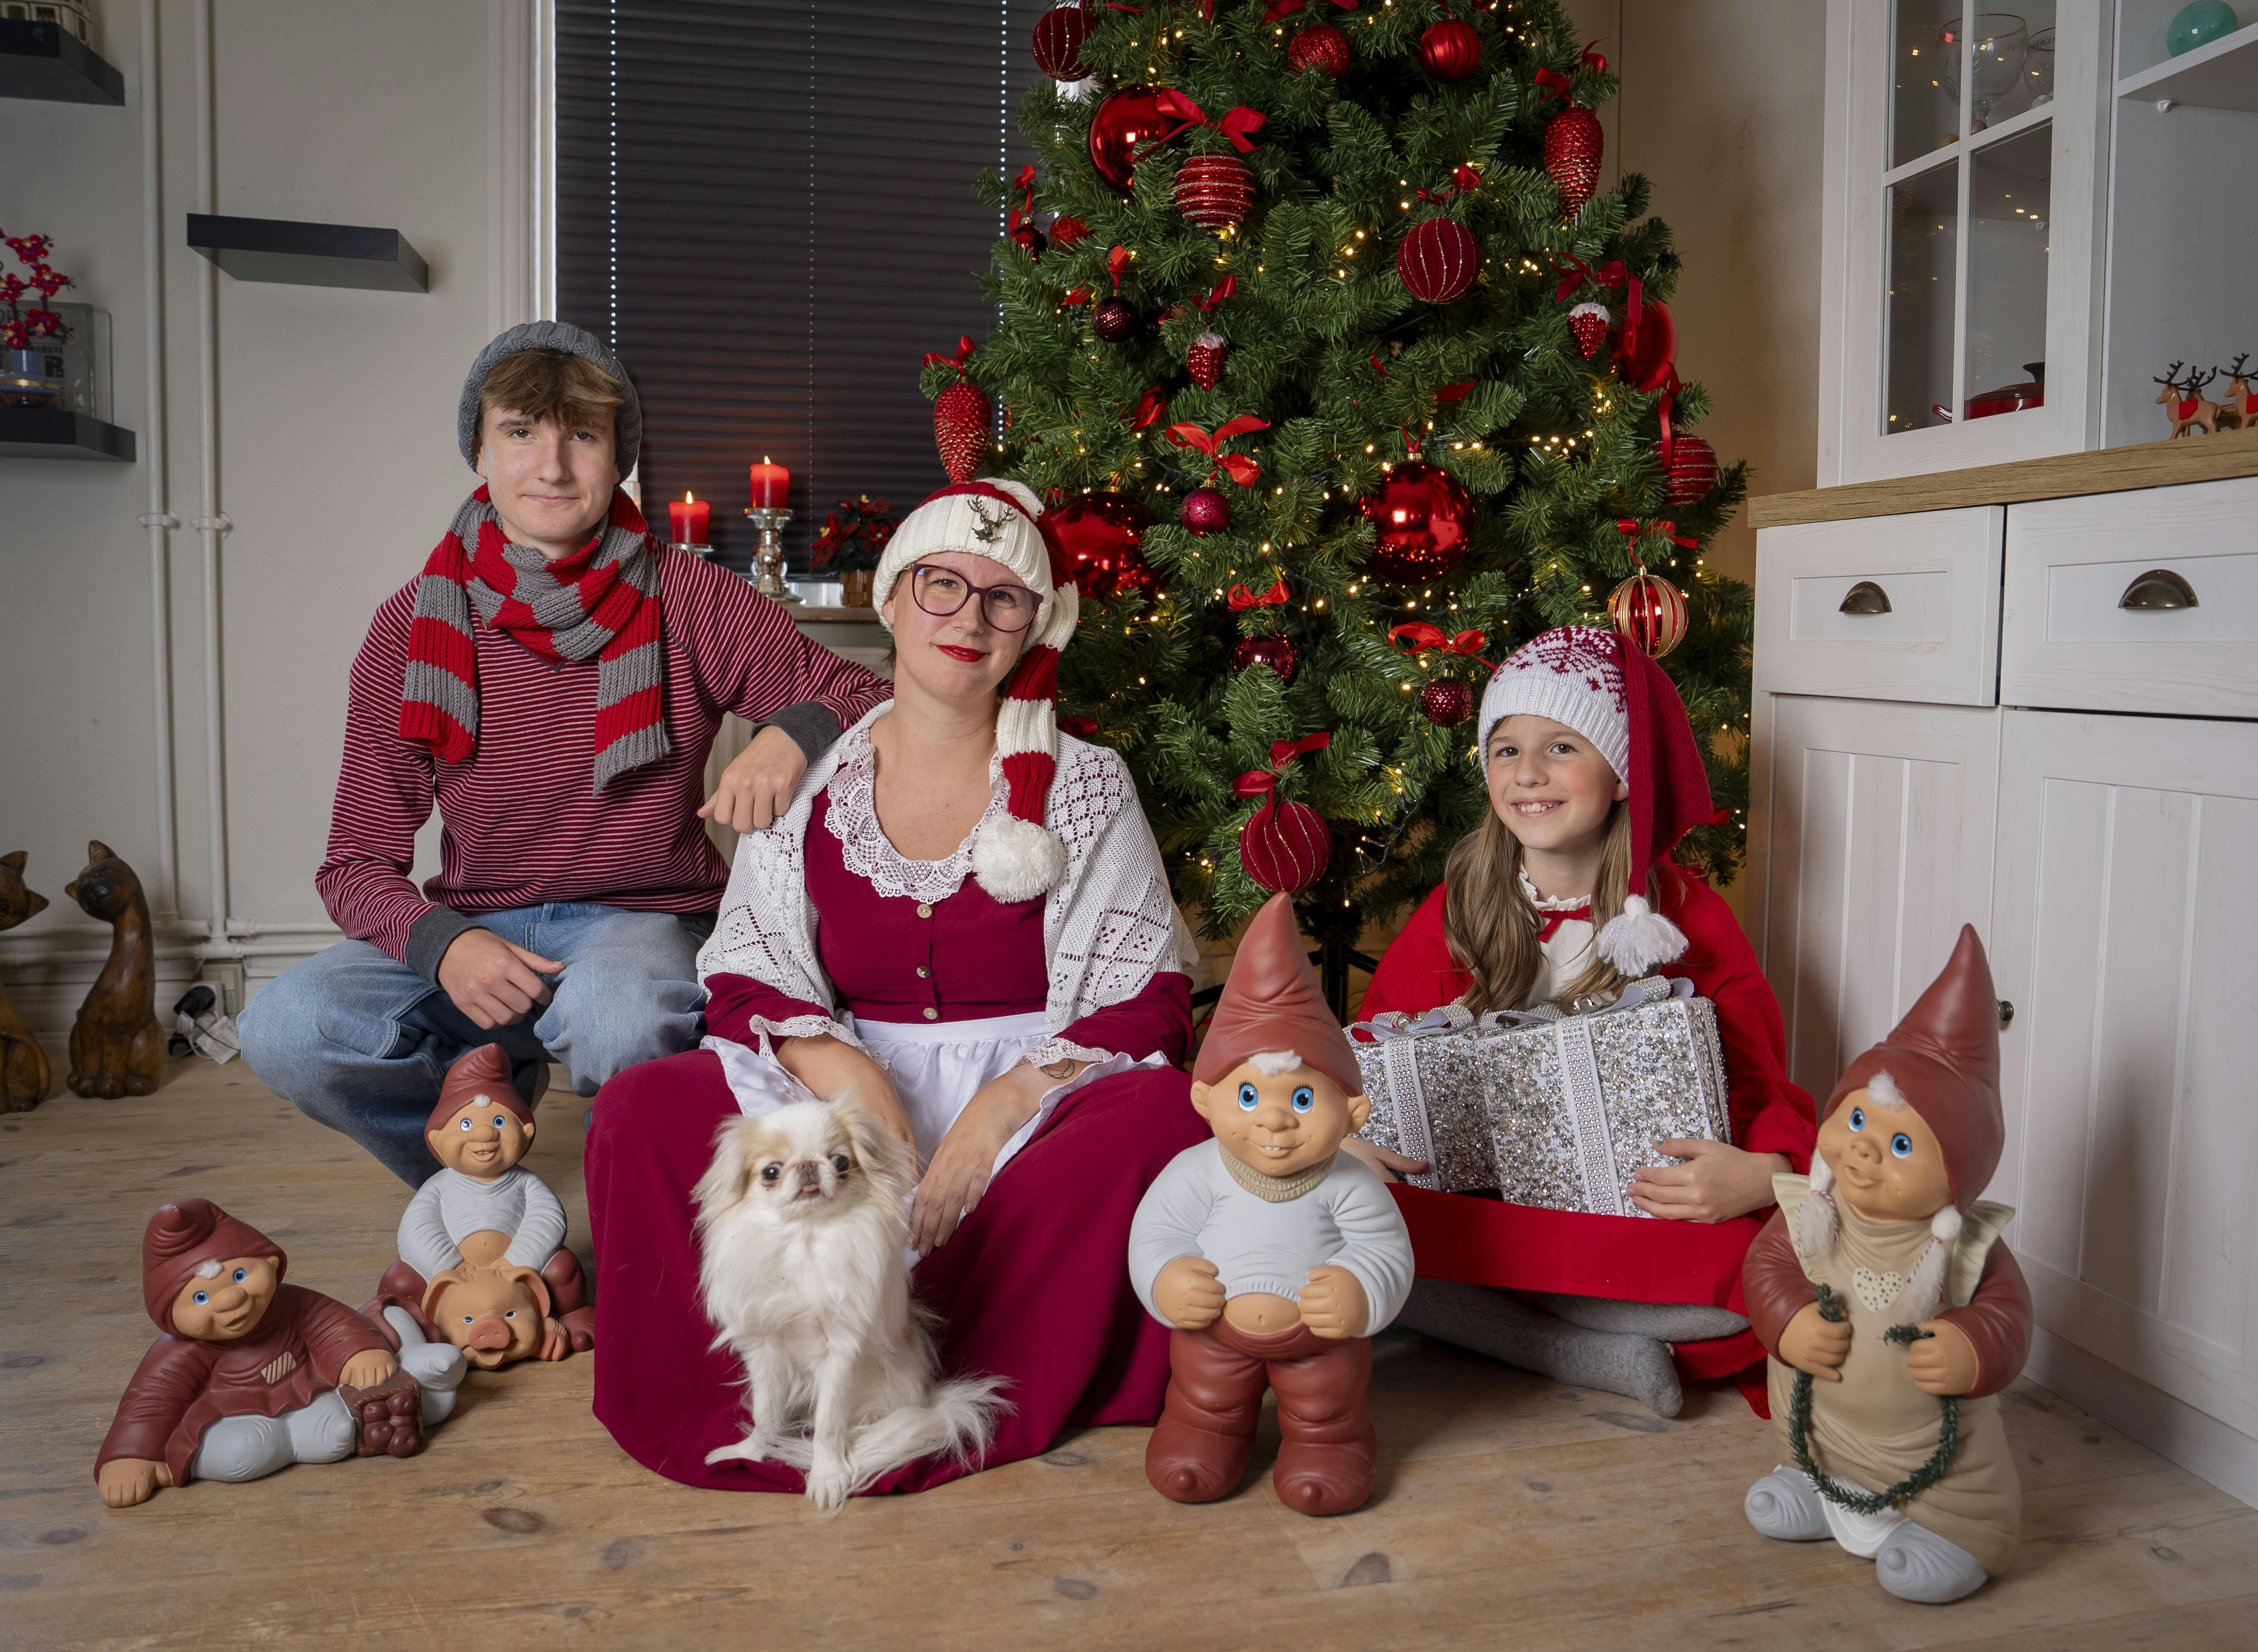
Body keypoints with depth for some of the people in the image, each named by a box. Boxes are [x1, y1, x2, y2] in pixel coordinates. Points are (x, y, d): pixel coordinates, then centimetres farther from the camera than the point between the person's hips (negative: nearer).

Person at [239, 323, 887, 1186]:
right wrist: (440, 943, -22)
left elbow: (866, 700, -1)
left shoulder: (690, 600, -5)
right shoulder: (413, 626, -1)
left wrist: (793, 734, -25)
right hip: (478, 926, 3)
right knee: (285, 1030, -24)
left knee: (617, 1015, -38)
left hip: (647, 918, -2)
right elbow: (358, 861, 1)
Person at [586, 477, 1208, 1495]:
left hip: (1037, 1101, -1)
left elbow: (1151, 1001, -4)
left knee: (1165, 1114, -34)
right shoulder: (809, 783, 5)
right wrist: (846, 1070, -20)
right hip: (839, 1090, 1)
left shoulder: (1082, 785, 1)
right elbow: (743, 982, 3)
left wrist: (1002, 1107, -20)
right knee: (643, 1108, -23)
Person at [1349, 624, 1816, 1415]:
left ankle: (1480, 1316, -16)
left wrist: (1759, 1176, -26)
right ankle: (1604, 1357, -19)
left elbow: (1765, 1096, -1)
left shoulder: (1690, 919, 0)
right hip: (1470, 1198, 3)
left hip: (1637, 1216, -2)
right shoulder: (1452, 914, 4)